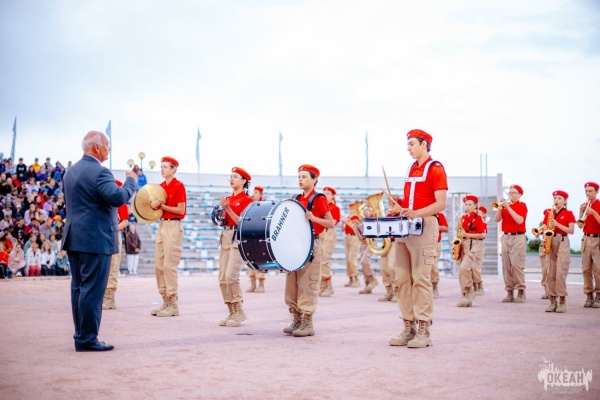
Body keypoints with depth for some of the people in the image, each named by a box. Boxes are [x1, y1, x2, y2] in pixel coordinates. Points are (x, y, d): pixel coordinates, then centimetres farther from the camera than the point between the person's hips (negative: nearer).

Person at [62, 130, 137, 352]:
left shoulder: (71, 171, 16)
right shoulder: (99, 172, -14)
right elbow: (117, 197, -25)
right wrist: (130, 181, -11)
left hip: (74, 238, 9)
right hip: (96, 240, -9)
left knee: (78, 288, 11)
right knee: (92, 290, -6)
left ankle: (81, 335, 17)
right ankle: (87, 339, -3)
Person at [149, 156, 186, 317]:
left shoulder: (179, 186, -8)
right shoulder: (161, 186, 13)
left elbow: (181, 210, -13)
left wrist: (161, 206, -17)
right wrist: (154, 205, -2)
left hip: (173, 227, -8)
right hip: (162, 225, 8)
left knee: (169, 265, -9)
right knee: (159, 265, 7)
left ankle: (173, 305, -3)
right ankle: (165, 302, 14)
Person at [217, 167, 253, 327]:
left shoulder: (247, 200, -5)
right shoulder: (228, 199, 15)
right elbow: (224, 221, 17)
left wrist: (228, 208, -17)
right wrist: (221, 210, 0)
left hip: (238, 239, -8)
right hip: (226, 237, 8)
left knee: (231, 276, -16)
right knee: (222, 279, 4)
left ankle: (239, 313, -4)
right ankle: (232, 312, 13)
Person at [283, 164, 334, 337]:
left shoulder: (319, 199, -5)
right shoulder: (297, 199, 14)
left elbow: (331, 224, -8)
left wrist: (314, 218, -21)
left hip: (311, 246, -7)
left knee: (307, 286, -6)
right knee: (292, 285, 7)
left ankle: (307, 324, -1)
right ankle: (297, 321, 15)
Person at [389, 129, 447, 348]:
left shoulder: (435, 168, -4)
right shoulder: (411, 169, 19)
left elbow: (441, 204, -13)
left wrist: (417, 213, -27)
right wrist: (401, 207, 5)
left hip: (424, 227, -8)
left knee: (421, 279, -8)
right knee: (402, 279, 5)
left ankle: (424, 332, -4)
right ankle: (408, 328, 10)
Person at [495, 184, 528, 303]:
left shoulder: (522, 205, -1)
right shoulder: (505, 205, 14)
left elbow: (520, 220, -17)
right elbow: (497, 219, 5)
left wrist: (508, 208, -17)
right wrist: (500, 207, -8)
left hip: (518, 237, -6)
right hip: (506, 237, 6)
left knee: (516, 265, -13)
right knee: (506, 265, 3)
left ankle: (521, 292, -7)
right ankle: (510, 292, 6)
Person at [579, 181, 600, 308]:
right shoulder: (583, 206, 12)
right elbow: (580, 225, 9)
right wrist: (582, 213, -6)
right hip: (586, 239, 4)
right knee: (586, 269, 2)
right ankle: (589, 296, 7)